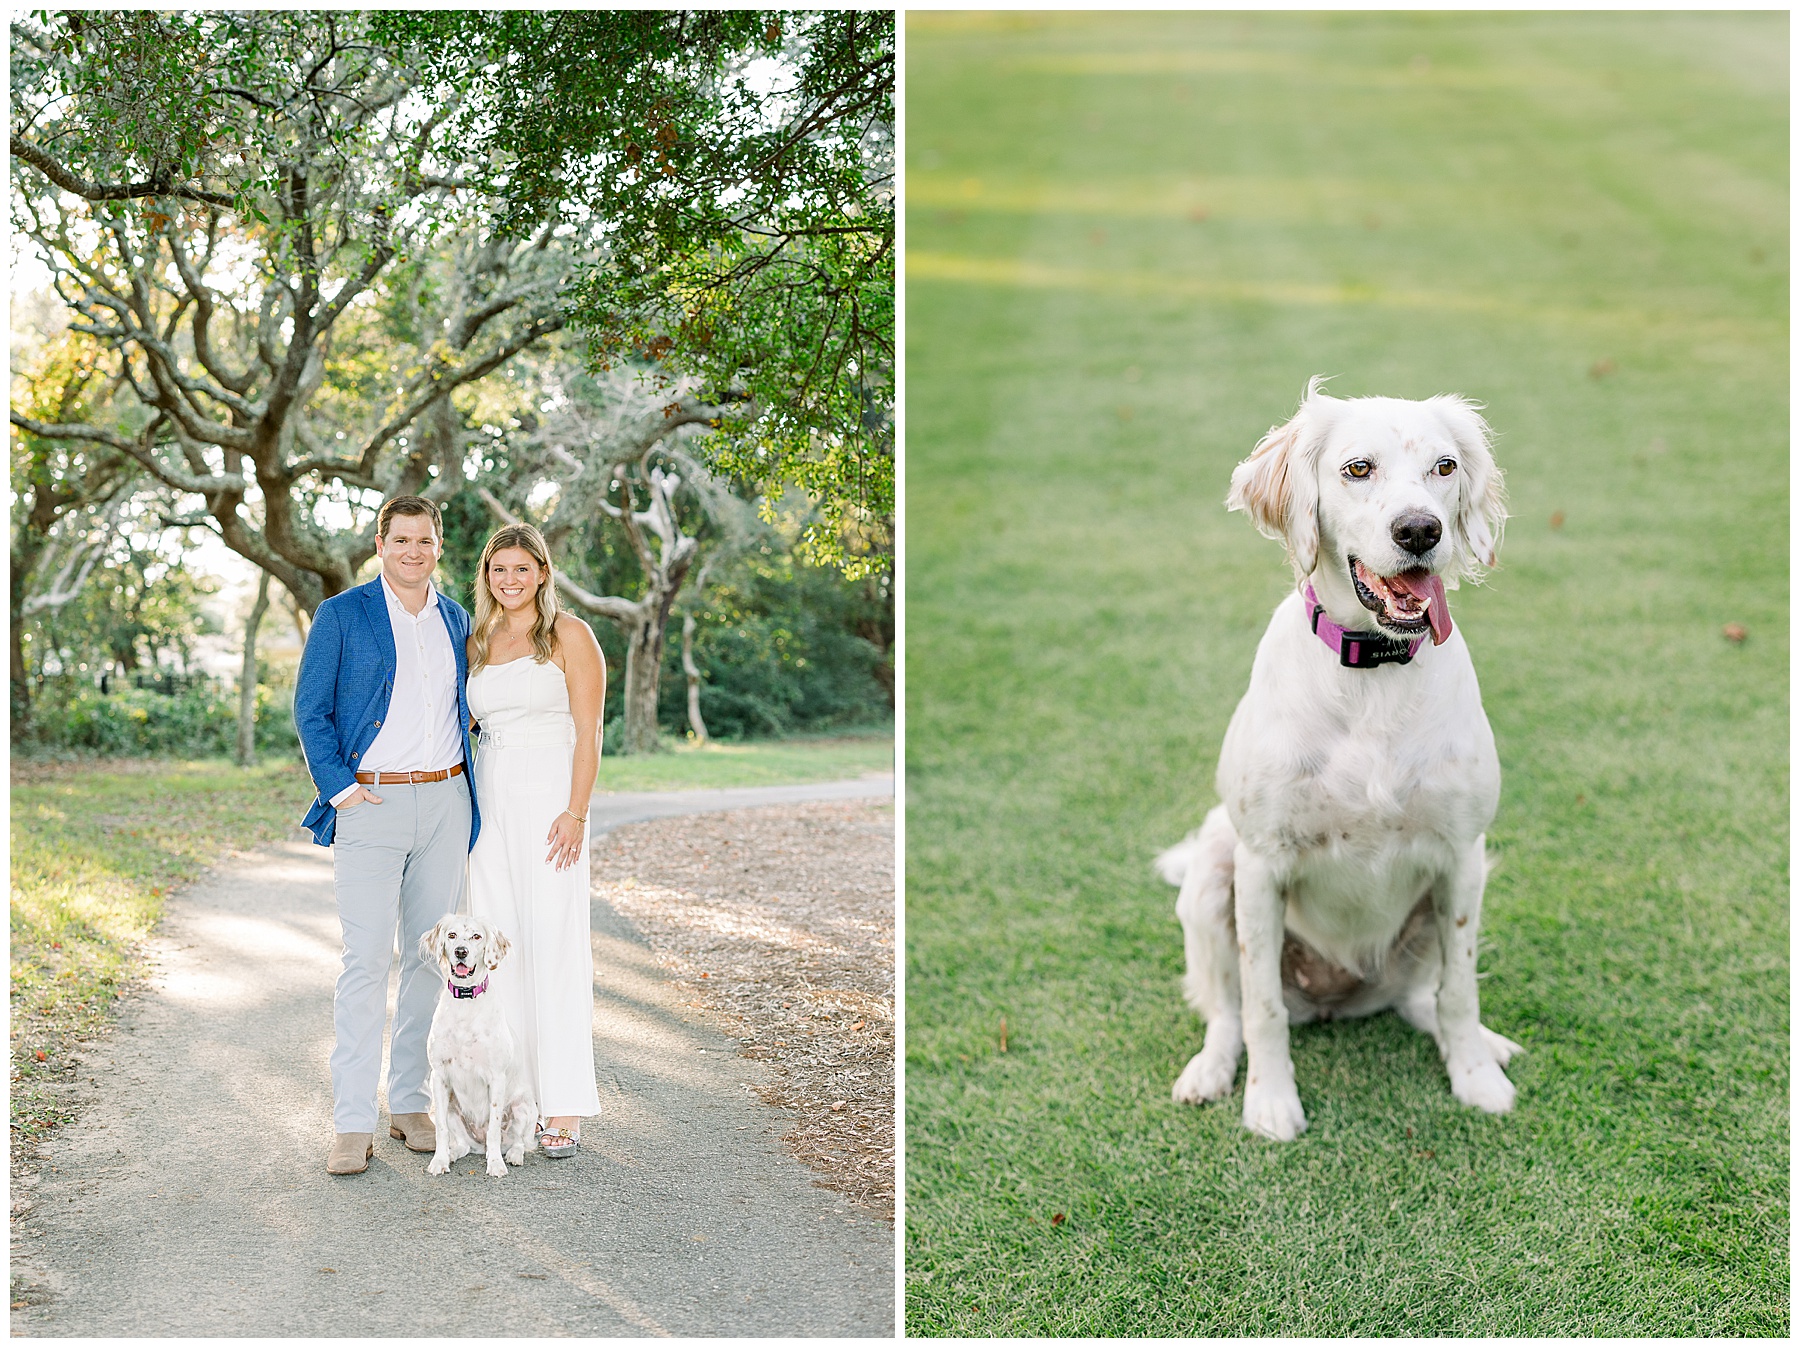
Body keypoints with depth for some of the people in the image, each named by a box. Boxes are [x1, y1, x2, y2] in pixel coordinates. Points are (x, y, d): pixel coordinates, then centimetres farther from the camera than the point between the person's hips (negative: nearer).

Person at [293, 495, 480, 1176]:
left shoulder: (456, 619, 13)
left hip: (445, 804, 5)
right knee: (366, 960, -8)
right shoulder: (341, 615, 0)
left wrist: (461, 788, 13)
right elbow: (309, 709, -2)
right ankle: (353, 1124, -3)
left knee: (428, 957, 8)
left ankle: (410, 1102, 18)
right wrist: (339, 786, -11)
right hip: (371, 806, -4)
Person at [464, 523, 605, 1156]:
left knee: (554, 943, -7)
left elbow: (588, 731, -7)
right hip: (489, 801, 6)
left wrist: (575, 813, -15)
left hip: (549, 797, -6)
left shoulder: (569, 635, -2)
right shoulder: (477, 642, 15)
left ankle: (563, 1110, -4)